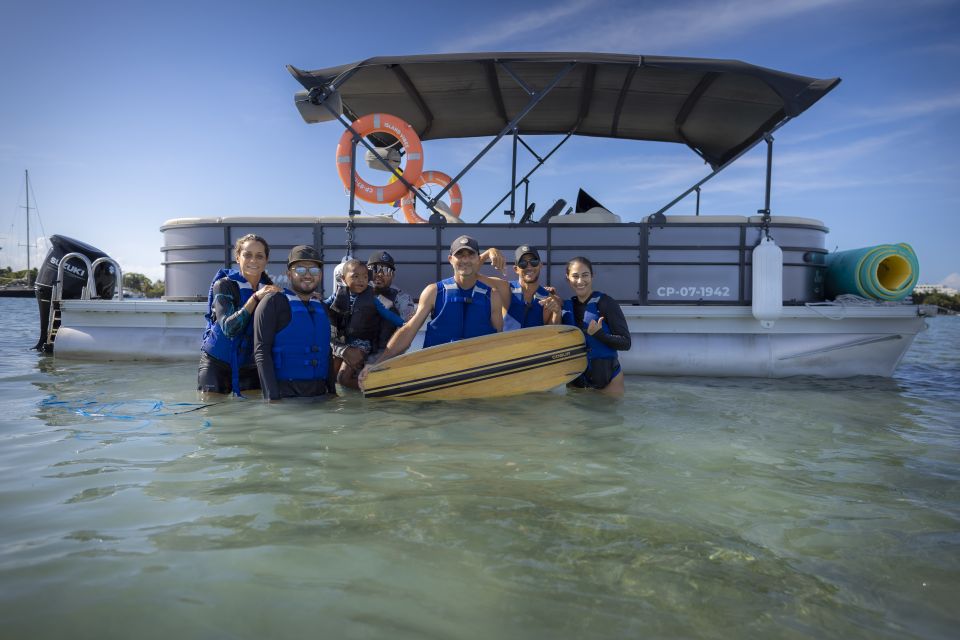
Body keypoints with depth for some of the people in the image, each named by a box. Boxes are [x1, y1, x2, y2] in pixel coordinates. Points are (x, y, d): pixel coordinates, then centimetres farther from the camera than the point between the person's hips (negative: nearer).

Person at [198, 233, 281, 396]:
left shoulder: (269, 288, 4)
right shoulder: (224, 285, -8)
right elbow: (228, 327, -21)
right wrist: (256, 297, -25)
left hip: (251, 368, 3)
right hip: (217, 364, -3)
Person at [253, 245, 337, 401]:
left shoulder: (323, 308, 13)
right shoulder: (272, 304, -4)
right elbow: (261, 352, -11)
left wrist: (332, 391, 12)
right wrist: (272, 397, -17)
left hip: (319, 393, 5)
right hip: (285, 393, -5)